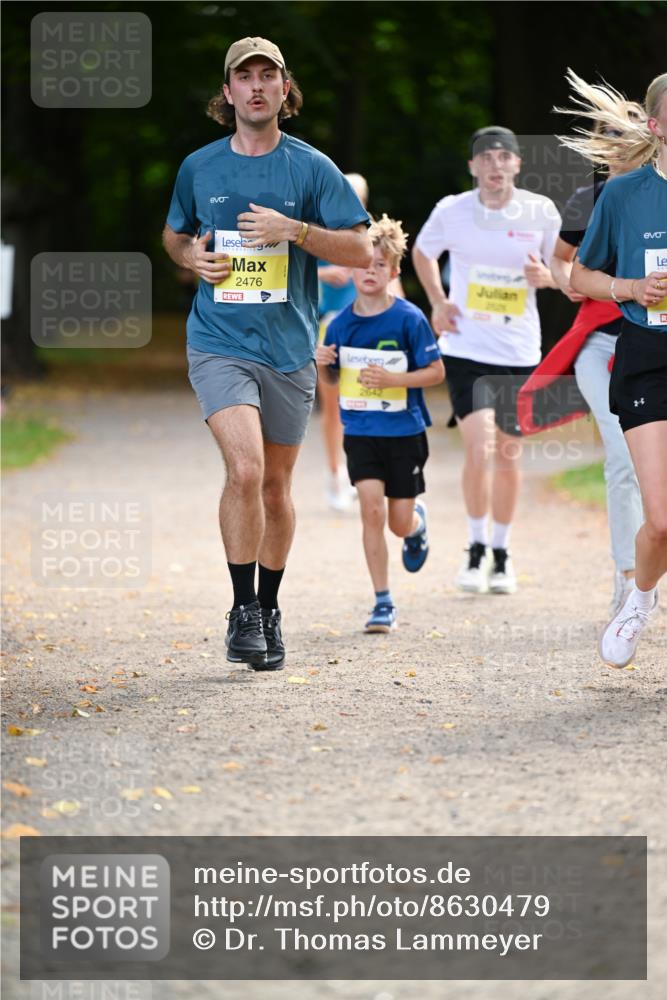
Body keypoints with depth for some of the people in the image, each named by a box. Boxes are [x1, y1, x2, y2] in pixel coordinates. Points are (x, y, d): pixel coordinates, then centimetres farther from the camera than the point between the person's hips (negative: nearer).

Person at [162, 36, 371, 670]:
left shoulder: (312, 168, 0)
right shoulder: (198, 168, 5)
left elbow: (360, 251, -3)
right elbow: (174, 235, 22)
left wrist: (294, 230, -17)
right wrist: (192, 256, -1)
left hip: (289, 350, 1)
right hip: (219, 345, -1)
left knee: (275, 485, 11)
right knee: (245, 468, -21)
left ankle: (268, 611, 28)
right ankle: (242, 610, -10)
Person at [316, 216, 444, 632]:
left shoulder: (409, 318, -10)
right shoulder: (341, 324, 0)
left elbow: (436, 371, -7)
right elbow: (332, 379, 11)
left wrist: (392, 379, -20)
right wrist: (323, 364, -11)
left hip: (405, 431, -2)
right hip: (361, 432, 2)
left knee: (400, 523, 5)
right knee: (372, 509, -12)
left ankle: (417, 521, 45)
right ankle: (383, 603, -3)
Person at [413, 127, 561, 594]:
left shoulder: (542, 212, -3)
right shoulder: (451, 211, -4)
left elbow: (562, 269, 10)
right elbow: (423, 252, 16)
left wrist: (545, 276, -13)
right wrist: (438, 302, 3)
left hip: (520, 351, 1)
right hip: (466, 349, -1)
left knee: (509, 455, 8)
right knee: (479, 447, -15)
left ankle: (502, 554, 25)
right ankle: (476, 548, 4)